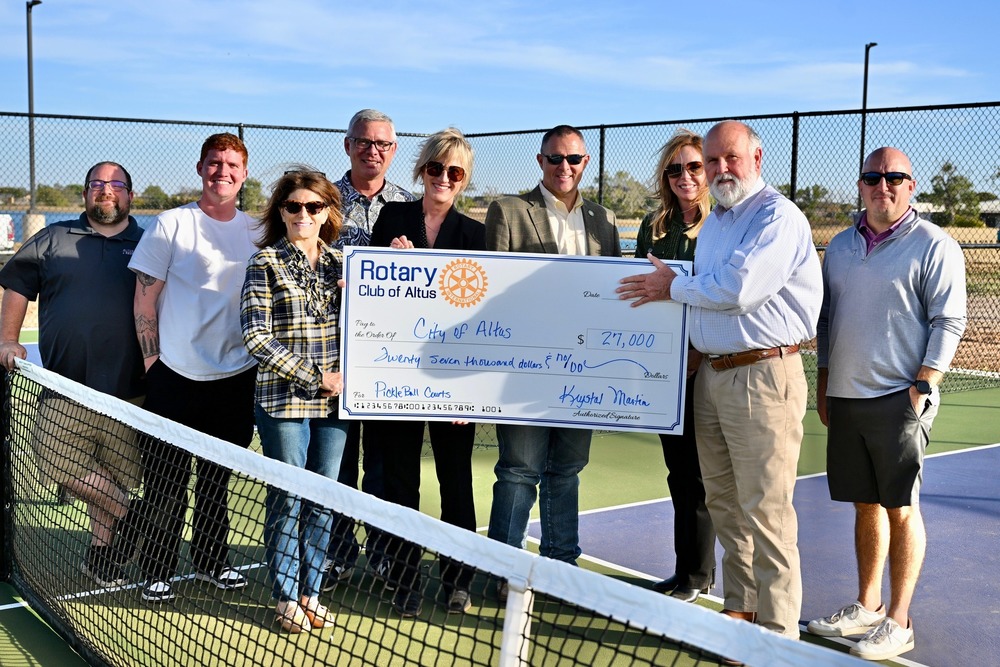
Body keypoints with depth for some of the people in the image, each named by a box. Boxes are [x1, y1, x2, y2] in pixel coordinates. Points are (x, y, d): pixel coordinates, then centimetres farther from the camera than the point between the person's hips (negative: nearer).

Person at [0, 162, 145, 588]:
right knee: (60, 464, -5)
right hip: (66, 384, 1)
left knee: (115, 474, 3)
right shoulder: (54, 240, 11)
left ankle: (101, 553, 22)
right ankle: (128, 511, 15)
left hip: (127, 389, -1)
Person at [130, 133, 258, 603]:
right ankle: (157, 570, 19)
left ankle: (211, 560, 30)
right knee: (167, 480, 5)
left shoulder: (255, 231, 6)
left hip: (237, 376, 4)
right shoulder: (171, 225, -5)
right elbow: (144, 301, -4)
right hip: (177, 375, -3)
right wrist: (153, 362, -7)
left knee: (217, 477, 15)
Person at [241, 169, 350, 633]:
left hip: (333, 401, 4)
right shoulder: (266, 263, -3)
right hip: (283, 400, -4)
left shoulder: (340, 264, 10)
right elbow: (257, 339, -9)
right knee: (288, 499, 3)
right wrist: (316, 377, -12)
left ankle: (310, 593, 22)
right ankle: (286, 597, 18)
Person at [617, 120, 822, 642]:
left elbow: (737, 288, -21)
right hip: (711, 373, 9)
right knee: (723, 502, 14)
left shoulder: (777, 217, -10)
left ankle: (777, 629, 4)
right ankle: (739, 607, 28)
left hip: (762, 375, -9)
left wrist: (673, 288, -6)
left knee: (764, 509, -6)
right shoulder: (713, 223, 19)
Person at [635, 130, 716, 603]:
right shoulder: (654, 226, 10)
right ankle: (685, 568, 24)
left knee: (696, 473, 1)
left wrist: (699, 354, -16)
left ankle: (696, 575, 13)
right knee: (678, 470, 13)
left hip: (706, 366, -5)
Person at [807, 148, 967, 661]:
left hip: (899, 399, -6)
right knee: (865, 506, 13)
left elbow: (948, 322, -8)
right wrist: (823, 384, 16)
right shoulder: (840, 246, 14)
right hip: (845, 398, 6)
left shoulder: (933, 246, -5)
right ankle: (867, 607, 24)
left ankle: (897, 621, 7)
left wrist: (922, 388, -14)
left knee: (900, 509, -1)